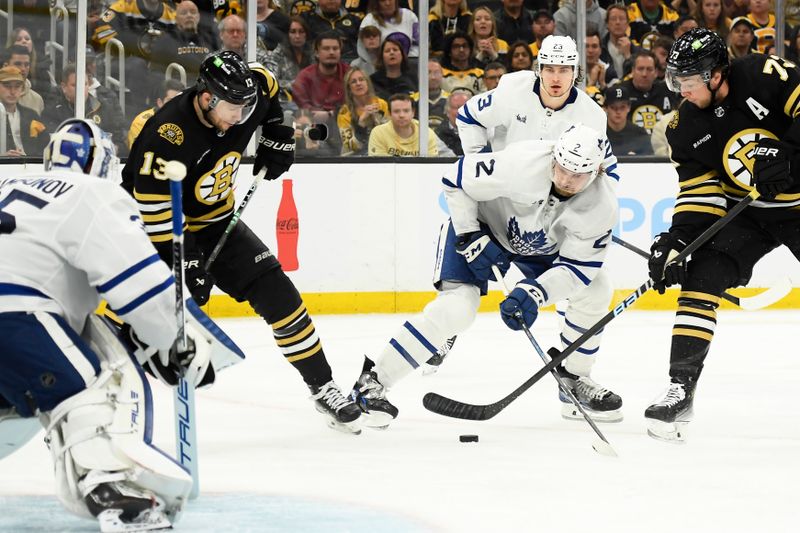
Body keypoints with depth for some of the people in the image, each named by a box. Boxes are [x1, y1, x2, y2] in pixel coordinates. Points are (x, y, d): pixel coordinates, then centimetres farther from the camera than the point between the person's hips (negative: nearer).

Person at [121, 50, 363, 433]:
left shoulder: (247, 98, -16)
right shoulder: (167, 136, -35)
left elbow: (269, 85, 11)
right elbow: (155, 210, -32)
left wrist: (278, 136, 8)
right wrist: (184, 262, -30)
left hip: (213, 220, 6)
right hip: (150, 227, -6)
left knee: (276, 292, -1)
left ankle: (323, 389, 11)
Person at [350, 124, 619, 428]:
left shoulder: (602, 205, -25)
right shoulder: (521, 164, -37)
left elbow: (577, 267, -21)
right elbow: (456, 181, -23)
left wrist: (534, 293, -37)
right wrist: (471, 240, -24)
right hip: (481, 224, -5)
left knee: (593, 295, -3)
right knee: (456, 307, -24)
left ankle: (573, 377, 22)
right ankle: (372, 382, -18)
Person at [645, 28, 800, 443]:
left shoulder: (765, 76, -20)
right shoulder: (686, 126, -5)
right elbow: (698, 190, -4)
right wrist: (677, 239, -15)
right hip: (746, 210, 4)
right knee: (700, 280, -12)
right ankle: (681, 386, -11)